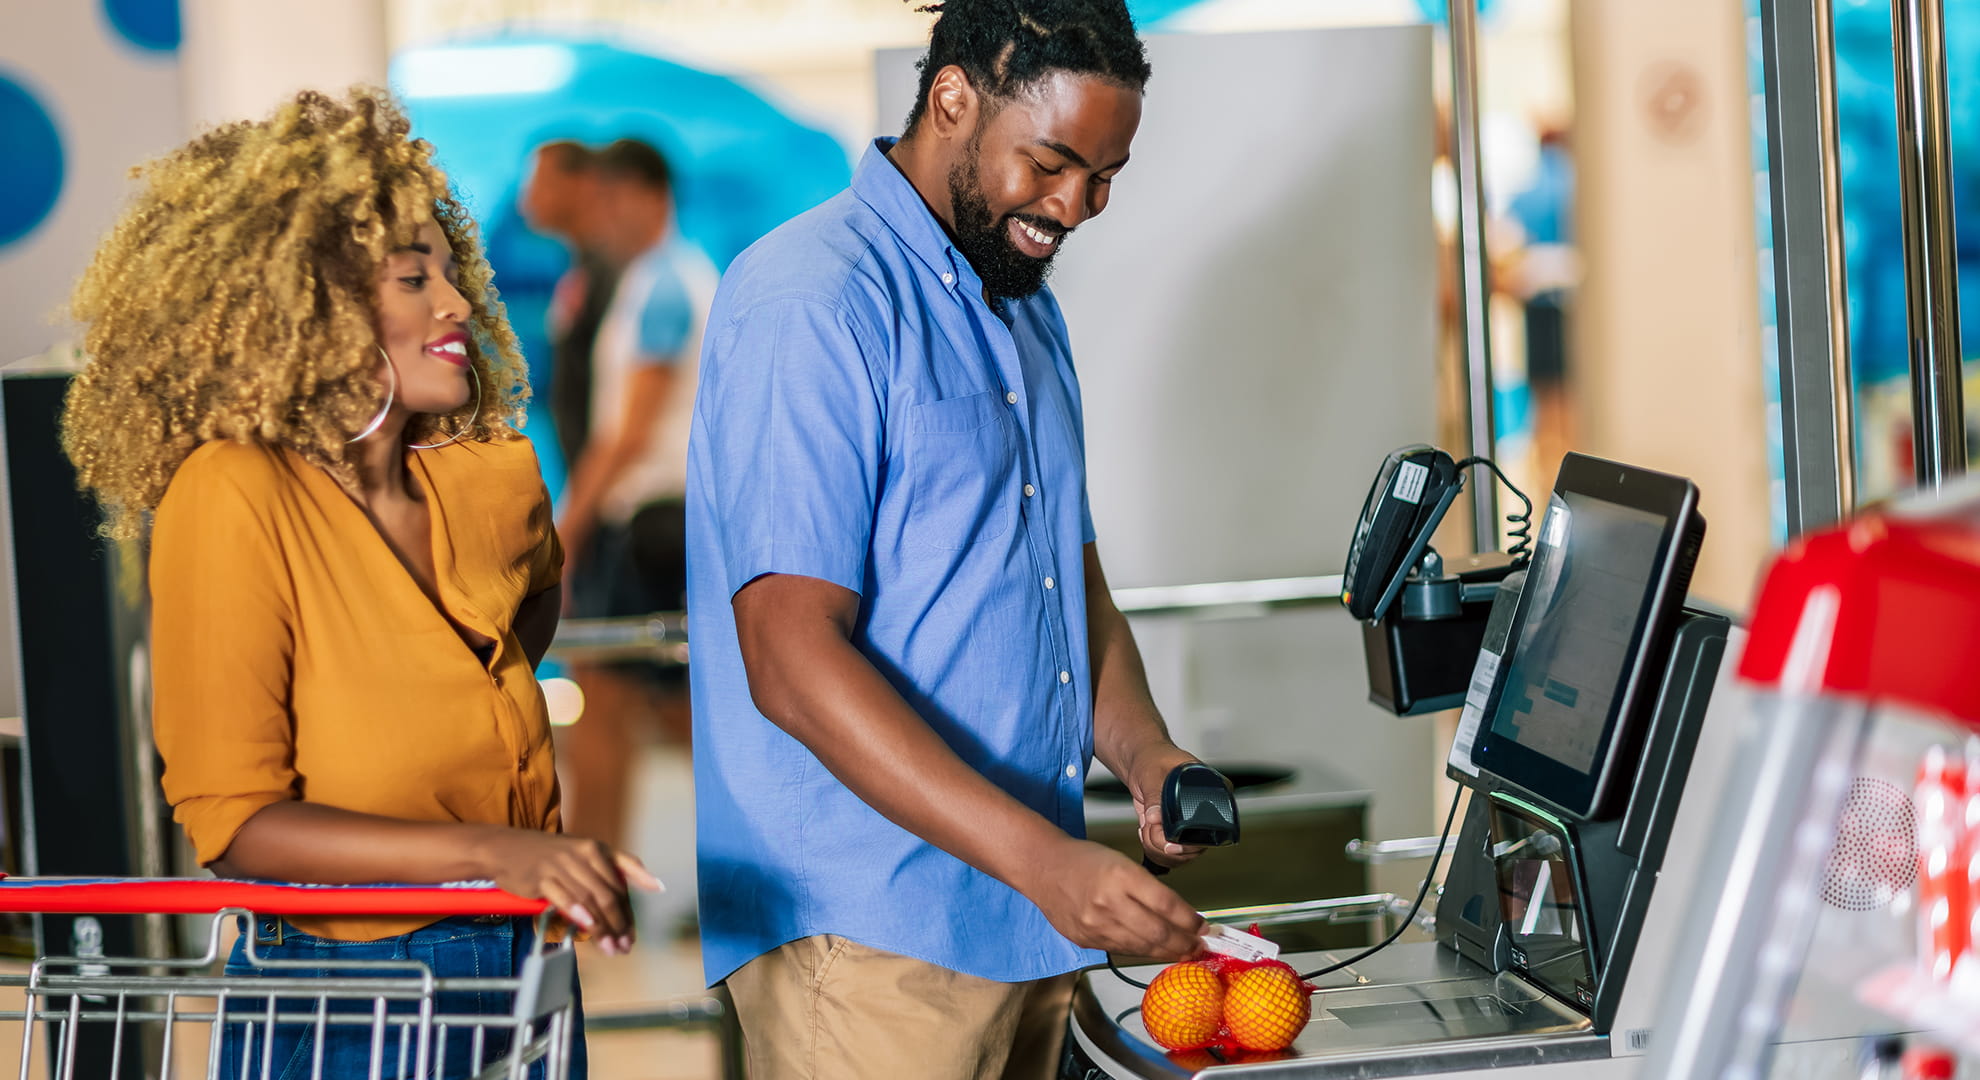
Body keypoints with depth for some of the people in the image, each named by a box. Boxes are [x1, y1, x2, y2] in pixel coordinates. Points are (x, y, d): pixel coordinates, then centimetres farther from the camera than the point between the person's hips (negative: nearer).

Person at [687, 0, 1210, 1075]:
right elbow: (793, 663, -21)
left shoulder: (1026, 315, 16)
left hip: (1024, 925, 8)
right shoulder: (810, 306, -14)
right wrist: (1042, 857, -27)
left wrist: (1143, 754, 1)